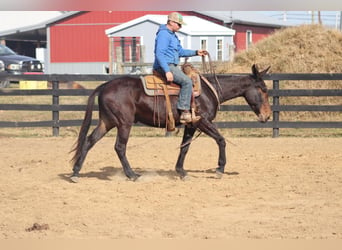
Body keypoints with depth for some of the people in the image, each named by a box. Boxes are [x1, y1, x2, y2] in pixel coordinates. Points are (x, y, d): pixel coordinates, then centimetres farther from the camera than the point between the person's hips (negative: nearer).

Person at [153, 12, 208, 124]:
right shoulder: (163, 34, -13)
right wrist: (167, 71, -29)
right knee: (186, 81, -23)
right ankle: (184, 113, -26)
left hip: (171, 66, 11)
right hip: (164, 66, -11)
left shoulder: (172, 35, 20)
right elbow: (159, 54, -22)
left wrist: (196, 52, 17)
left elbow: (181, 52, 28)